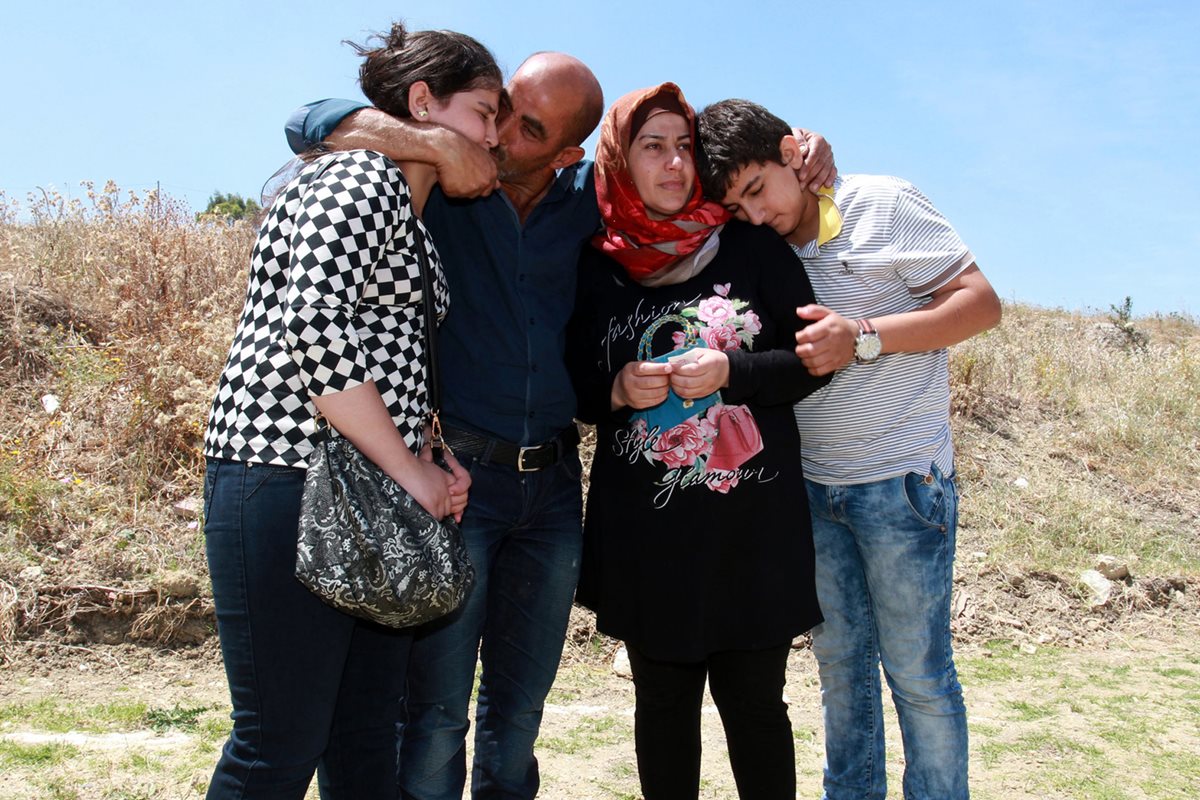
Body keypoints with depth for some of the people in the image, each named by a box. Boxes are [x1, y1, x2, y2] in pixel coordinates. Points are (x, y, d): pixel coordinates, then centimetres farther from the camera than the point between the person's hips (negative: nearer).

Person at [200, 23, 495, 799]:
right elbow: (314, 329, -21)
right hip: (287, 480, -9)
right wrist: (410, 470, -15)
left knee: (367, 737, 13)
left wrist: (428, 460, 8)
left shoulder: (413, 213, 21)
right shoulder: (359, 179, -8)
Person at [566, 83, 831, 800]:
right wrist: (617, 392, -11)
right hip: (645, 532, 2)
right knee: (664, 701, 12)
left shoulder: (751, 248, 1)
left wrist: (732, 374, -15)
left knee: (754, 701, 7)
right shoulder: (598, 270, 5)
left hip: (754, 525, -1)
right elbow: (576, 386, 11)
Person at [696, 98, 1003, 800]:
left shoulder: (884, 204, -6)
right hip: (811, 485, 5)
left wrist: (863, 338, -18)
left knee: (917, 671, 3)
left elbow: (982, 302, -8)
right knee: (839, 664, 13)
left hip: (901, 481, -5)